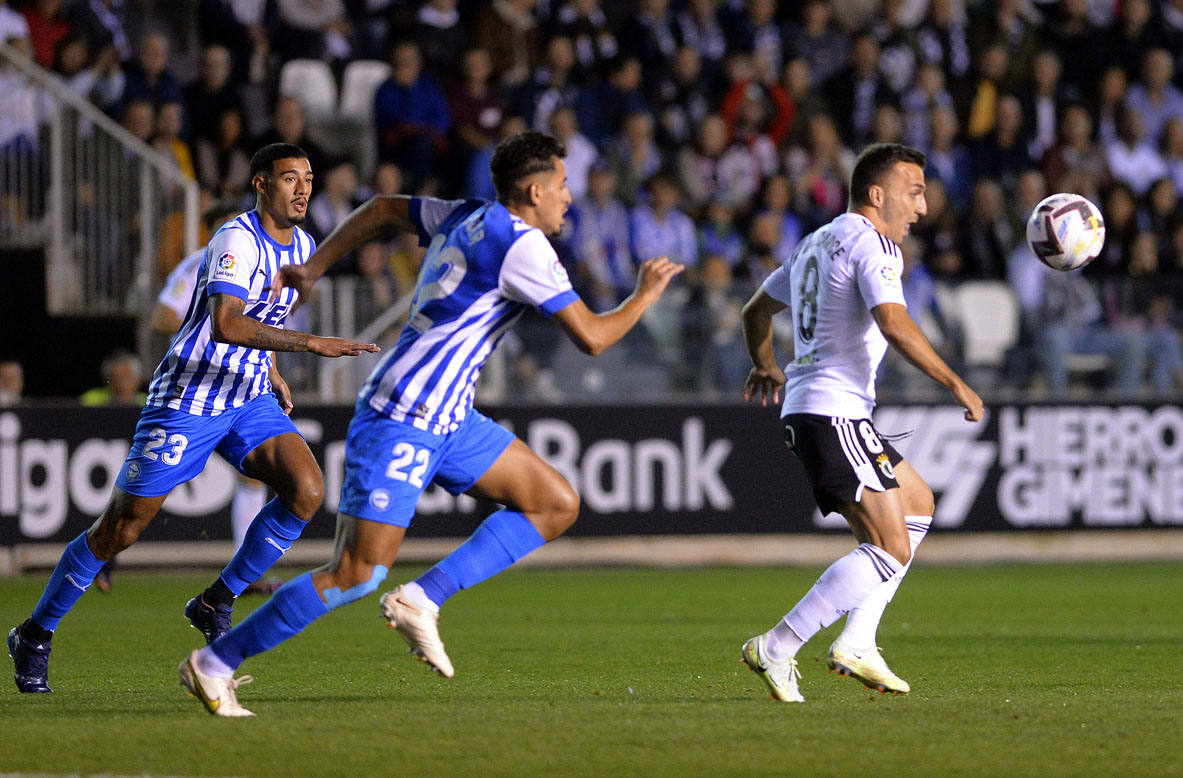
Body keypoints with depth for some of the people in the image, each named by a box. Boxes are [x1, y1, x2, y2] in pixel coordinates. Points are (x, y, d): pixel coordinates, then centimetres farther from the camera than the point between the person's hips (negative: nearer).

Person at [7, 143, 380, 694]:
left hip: (250, 399, 7)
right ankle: (34, 635, 18)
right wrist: (310, 343, -39)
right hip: (188, 398, -7)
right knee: (121, 529, -1)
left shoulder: (302, 247, 7)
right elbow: (224, 323, -36)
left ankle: (216, 603, -1)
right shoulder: (237, 240, -20)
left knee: (305, 490, -18)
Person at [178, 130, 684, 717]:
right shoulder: (523, 246, -15)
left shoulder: (467, 218, 12)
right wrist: (646, 295, 4)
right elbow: (591, 338, -13)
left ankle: (422, 600, 0)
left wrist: (313, 267, 28)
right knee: (359, 573, -12)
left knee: (557, 504, 4)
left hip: (449, 419, 10)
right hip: (402, 420, -10)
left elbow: (381, 209, 25)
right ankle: (215, 662, -4)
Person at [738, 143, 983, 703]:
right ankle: (775, 650, -16)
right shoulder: (871, 243, -8)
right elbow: (894, 324, -23)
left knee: (917, 502, 22)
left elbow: (757, 310, 33)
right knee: (891, 550, -13)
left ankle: (856, 643, 12)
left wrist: (765, 366, 51)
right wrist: (955, 384, -19)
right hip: (834, 412, -10)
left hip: (805, 410, 10)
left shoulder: (816, 243, 21)